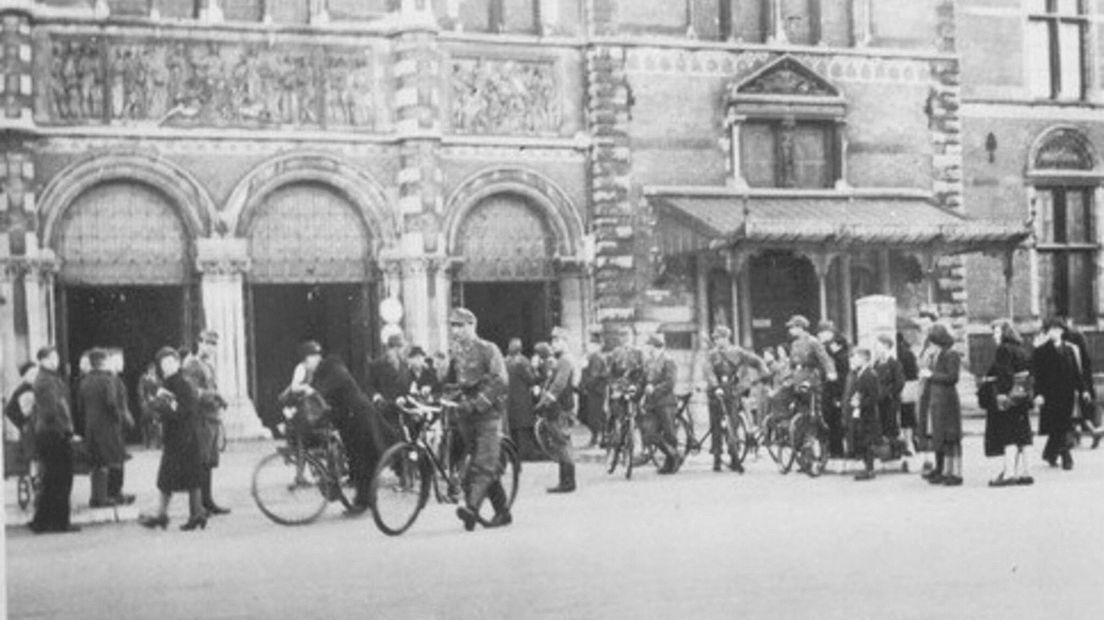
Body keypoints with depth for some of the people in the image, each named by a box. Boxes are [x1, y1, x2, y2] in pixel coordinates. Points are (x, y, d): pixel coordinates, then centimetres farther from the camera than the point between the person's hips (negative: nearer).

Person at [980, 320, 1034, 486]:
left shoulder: (1004, 350, -11)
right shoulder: (1021, 350, 14)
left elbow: (1002, 374, -19)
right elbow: (1027, 375, 16)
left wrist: (1001, 395, -22)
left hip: (1007, 395, -8)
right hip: (1021, 396, 8)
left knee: (1008, 435, -7)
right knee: (1022, 435, 10)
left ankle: (1009, 473, -9)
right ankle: (1025, 472, 13)